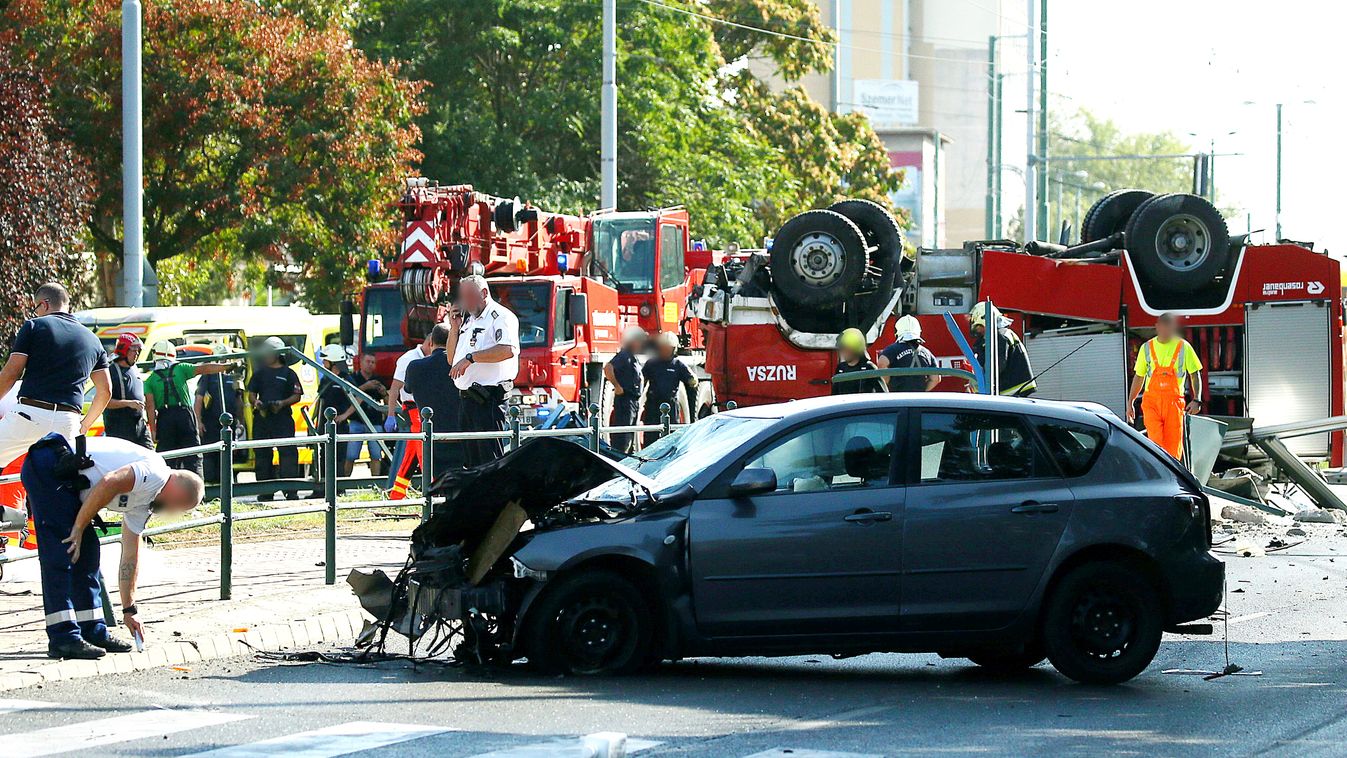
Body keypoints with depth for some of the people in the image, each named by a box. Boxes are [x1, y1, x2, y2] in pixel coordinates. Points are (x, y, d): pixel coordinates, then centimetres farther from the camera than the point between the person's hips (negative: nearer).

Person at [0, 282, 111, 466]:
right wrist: (84, 426, 29)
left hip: (30, 415, -4)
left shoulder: (34, 326, 4)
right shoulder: (92, 340, 19)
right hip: (67, 422, 4)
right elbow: (105, 391, 18)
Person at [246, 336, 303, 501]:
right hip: (262, 418, 4)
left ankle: (291, 491, -14)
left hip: (282, 418, -4)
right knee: (262, 454, 5)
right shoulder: (260, 373, 16)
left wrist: (283, 403, -15)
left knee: (288, 453, -12)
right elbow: (251, 393, 15)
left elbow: (297, 395, 2)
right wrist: (255, 402, -7)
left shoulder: (288, 373, 5)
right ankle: (265, 493, 10)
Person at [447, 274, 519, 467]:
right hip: (466, 399, 9)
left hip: (489, 398, -9)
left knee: (490, 458, -12)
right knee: (472, 463, 10)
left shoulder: (500, 317, -6)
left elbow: (508, 350, -24)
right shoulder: (468, 321, 22)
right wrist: (454, 329, 12)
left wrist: (471, 357, -23)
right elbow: (452, 359, 26)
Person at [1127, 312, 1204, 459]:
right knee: (1156, 442, -13)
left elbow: (1195, 375, 7)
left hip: (1173, 402, 0)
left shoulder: (1183, 347, 5)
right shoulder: (1147, 348, 10)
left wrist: (1196, 400, -5)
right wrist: (1130, 403, 15)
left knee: (1173, 444, 0)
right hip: (1151, 400, 0)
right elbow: (1139, 377, 18)